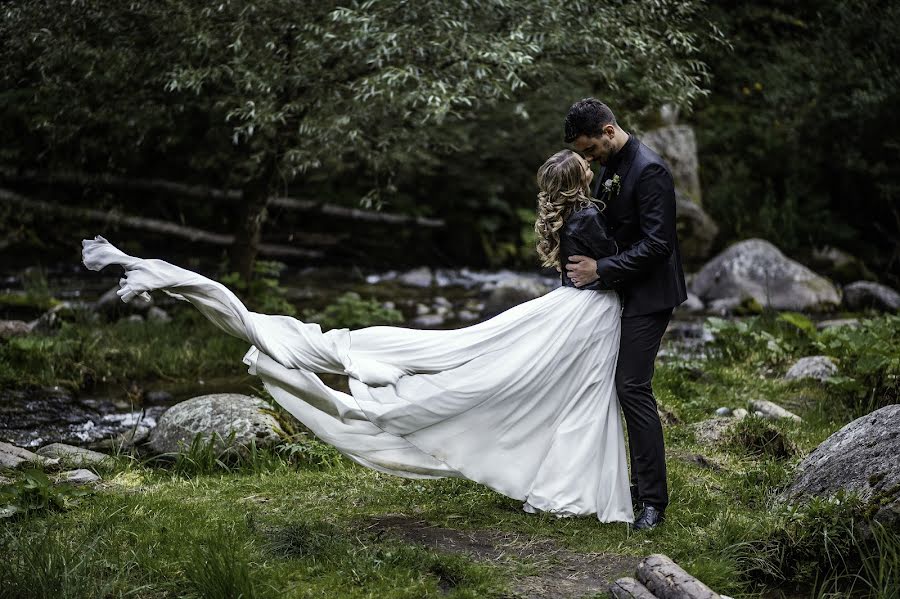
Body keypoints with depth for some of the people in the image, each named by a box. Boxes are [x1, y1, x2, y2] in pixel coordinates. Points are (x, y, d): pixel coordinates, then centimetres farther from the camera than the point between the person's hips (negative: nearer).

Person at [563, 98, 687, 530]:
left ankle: (653, 499, -8)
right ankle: (641, 483, 21)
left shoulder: (649, 170, -19)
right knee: (628, 387, 12)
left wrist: (601, 269, -21)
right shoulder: (611, 167, 10)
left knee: (633, 388, -13)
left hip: (647, 296, -10)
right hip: (621, 292, 10)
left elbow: (656, 243, -24)